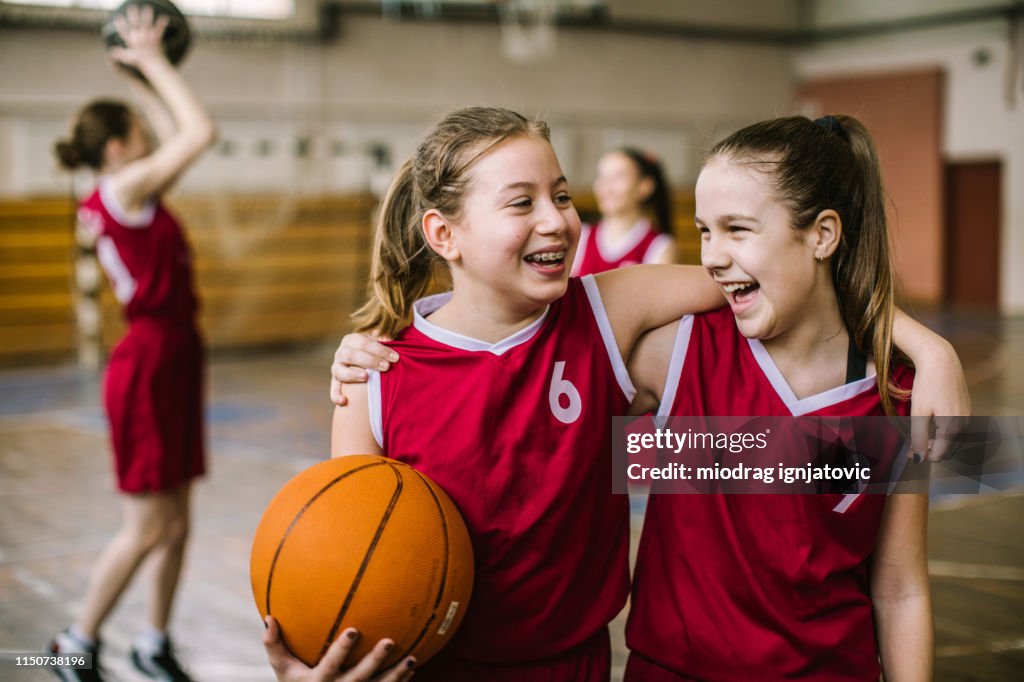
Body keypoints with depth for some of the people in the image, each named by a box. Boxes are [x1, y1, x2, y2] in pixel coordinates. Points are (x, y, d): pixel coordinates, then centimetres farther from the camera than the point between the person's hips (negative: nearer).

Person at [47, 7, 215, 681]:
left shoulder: (128, 197, 12)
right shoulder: (121, 190, -13)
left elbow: (182, 136, 23)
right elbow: (202, 131, -19)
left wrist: (145, 74, 21)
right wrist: (153, 61, -10)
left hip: (174, 360, 9)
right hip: (149, 365, -9)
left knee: (176, 523, 14)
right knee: (146, 529, 0)